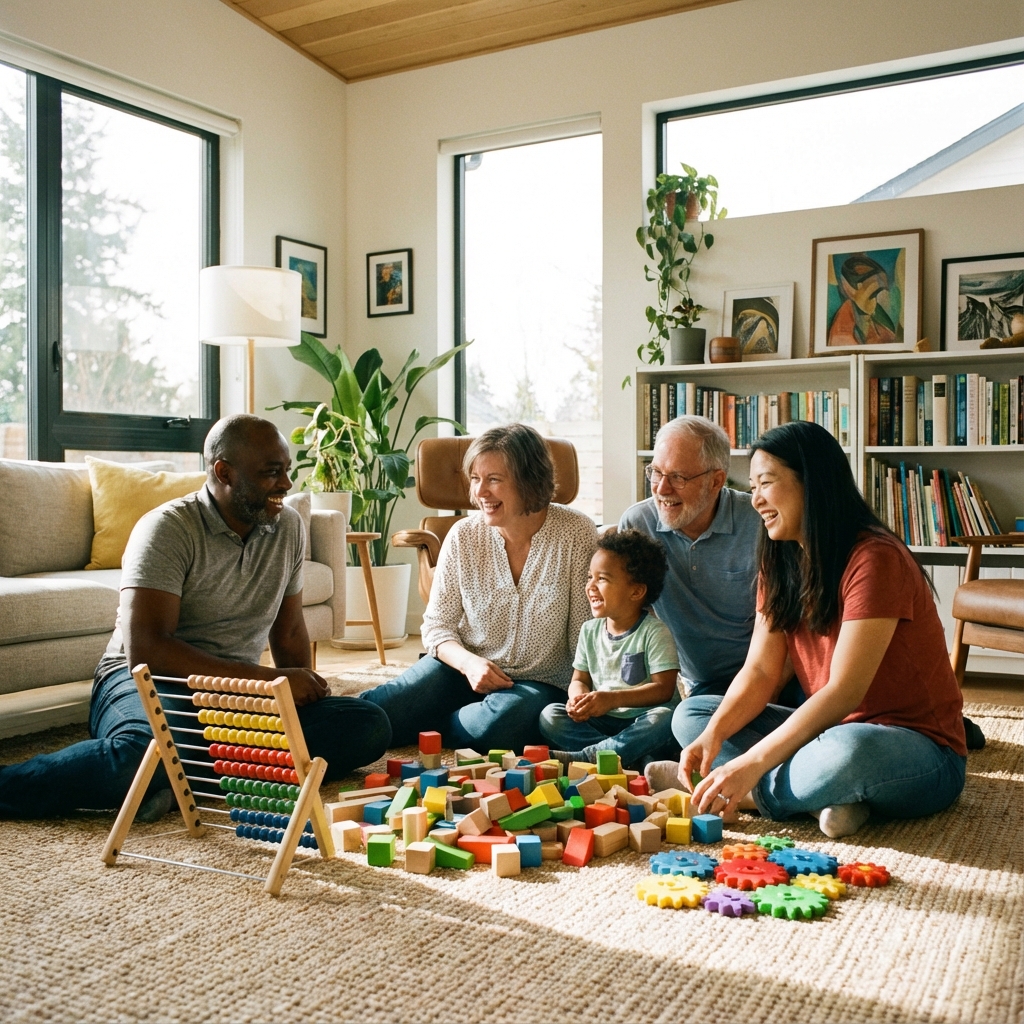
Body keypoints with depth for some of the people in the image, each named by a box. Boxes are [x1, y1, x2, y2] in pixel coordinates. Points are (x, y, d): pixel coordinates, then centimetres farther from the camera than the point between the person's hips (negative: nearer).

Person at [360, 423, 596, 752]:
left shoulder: (576, 534, -12)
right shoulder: (464, 536, -5)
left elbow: (585, 632, -8)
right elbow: (437, 625, 1)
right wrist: (468, 662, -19)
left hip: (541, 684, -1)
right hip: (464, 668, 2)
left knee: (497, 724, -36)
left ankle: (424, 727, -6)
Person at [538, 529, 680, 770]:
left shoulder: (654, 632, -10)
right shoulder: (590, 631, 7)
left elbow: (664, 689, -17)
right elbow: (580, 679, 11)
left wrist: (613, 699, -27)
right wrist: (579, 697, -15)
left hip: (642, 724, -5)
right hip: (601, 722, 5)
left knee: (664, 718, -36)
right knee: (550, 716, -16)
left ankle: (581, 757, -36)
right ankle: (630, 756, -27)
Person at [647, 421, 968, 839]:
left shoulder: (874, 559, -20)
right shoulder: (781, 565, 6)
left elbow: (844, 692, -26)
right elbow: (759, 671, -1)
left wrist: (751, 764, -31)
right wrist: (713, 734, -20)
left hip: (922, 753, -8)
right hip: (832, 730, 8)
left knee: (846, 750, -42)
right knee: (691, 715, 0)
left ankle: (754, 795, -13)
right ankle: (824, 799, -18)